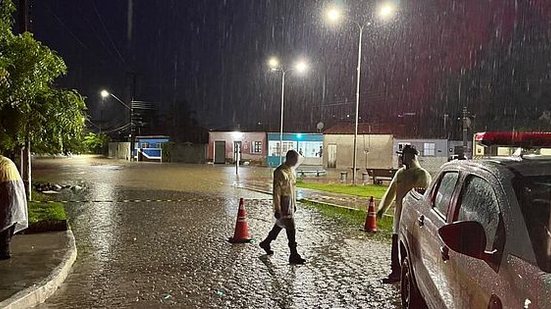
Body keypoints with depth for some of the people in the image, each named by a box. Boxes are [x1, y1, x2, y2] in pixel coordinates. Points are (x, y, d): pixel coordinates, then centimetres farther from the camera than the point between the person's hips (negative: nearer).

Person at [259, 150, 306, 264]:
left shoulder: (291, 170, 9)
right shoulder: (280, 172, -20)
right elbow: (276, 192, -21)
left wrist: (294, 203, 21)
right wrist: (277, 210, -21)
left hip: (290, 204, 9)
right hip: (283, 205, -9)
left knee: (279, 225, 20)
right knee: (291, 230, -7)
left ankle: (266, 243, 39)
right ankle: (294, 256, 0)